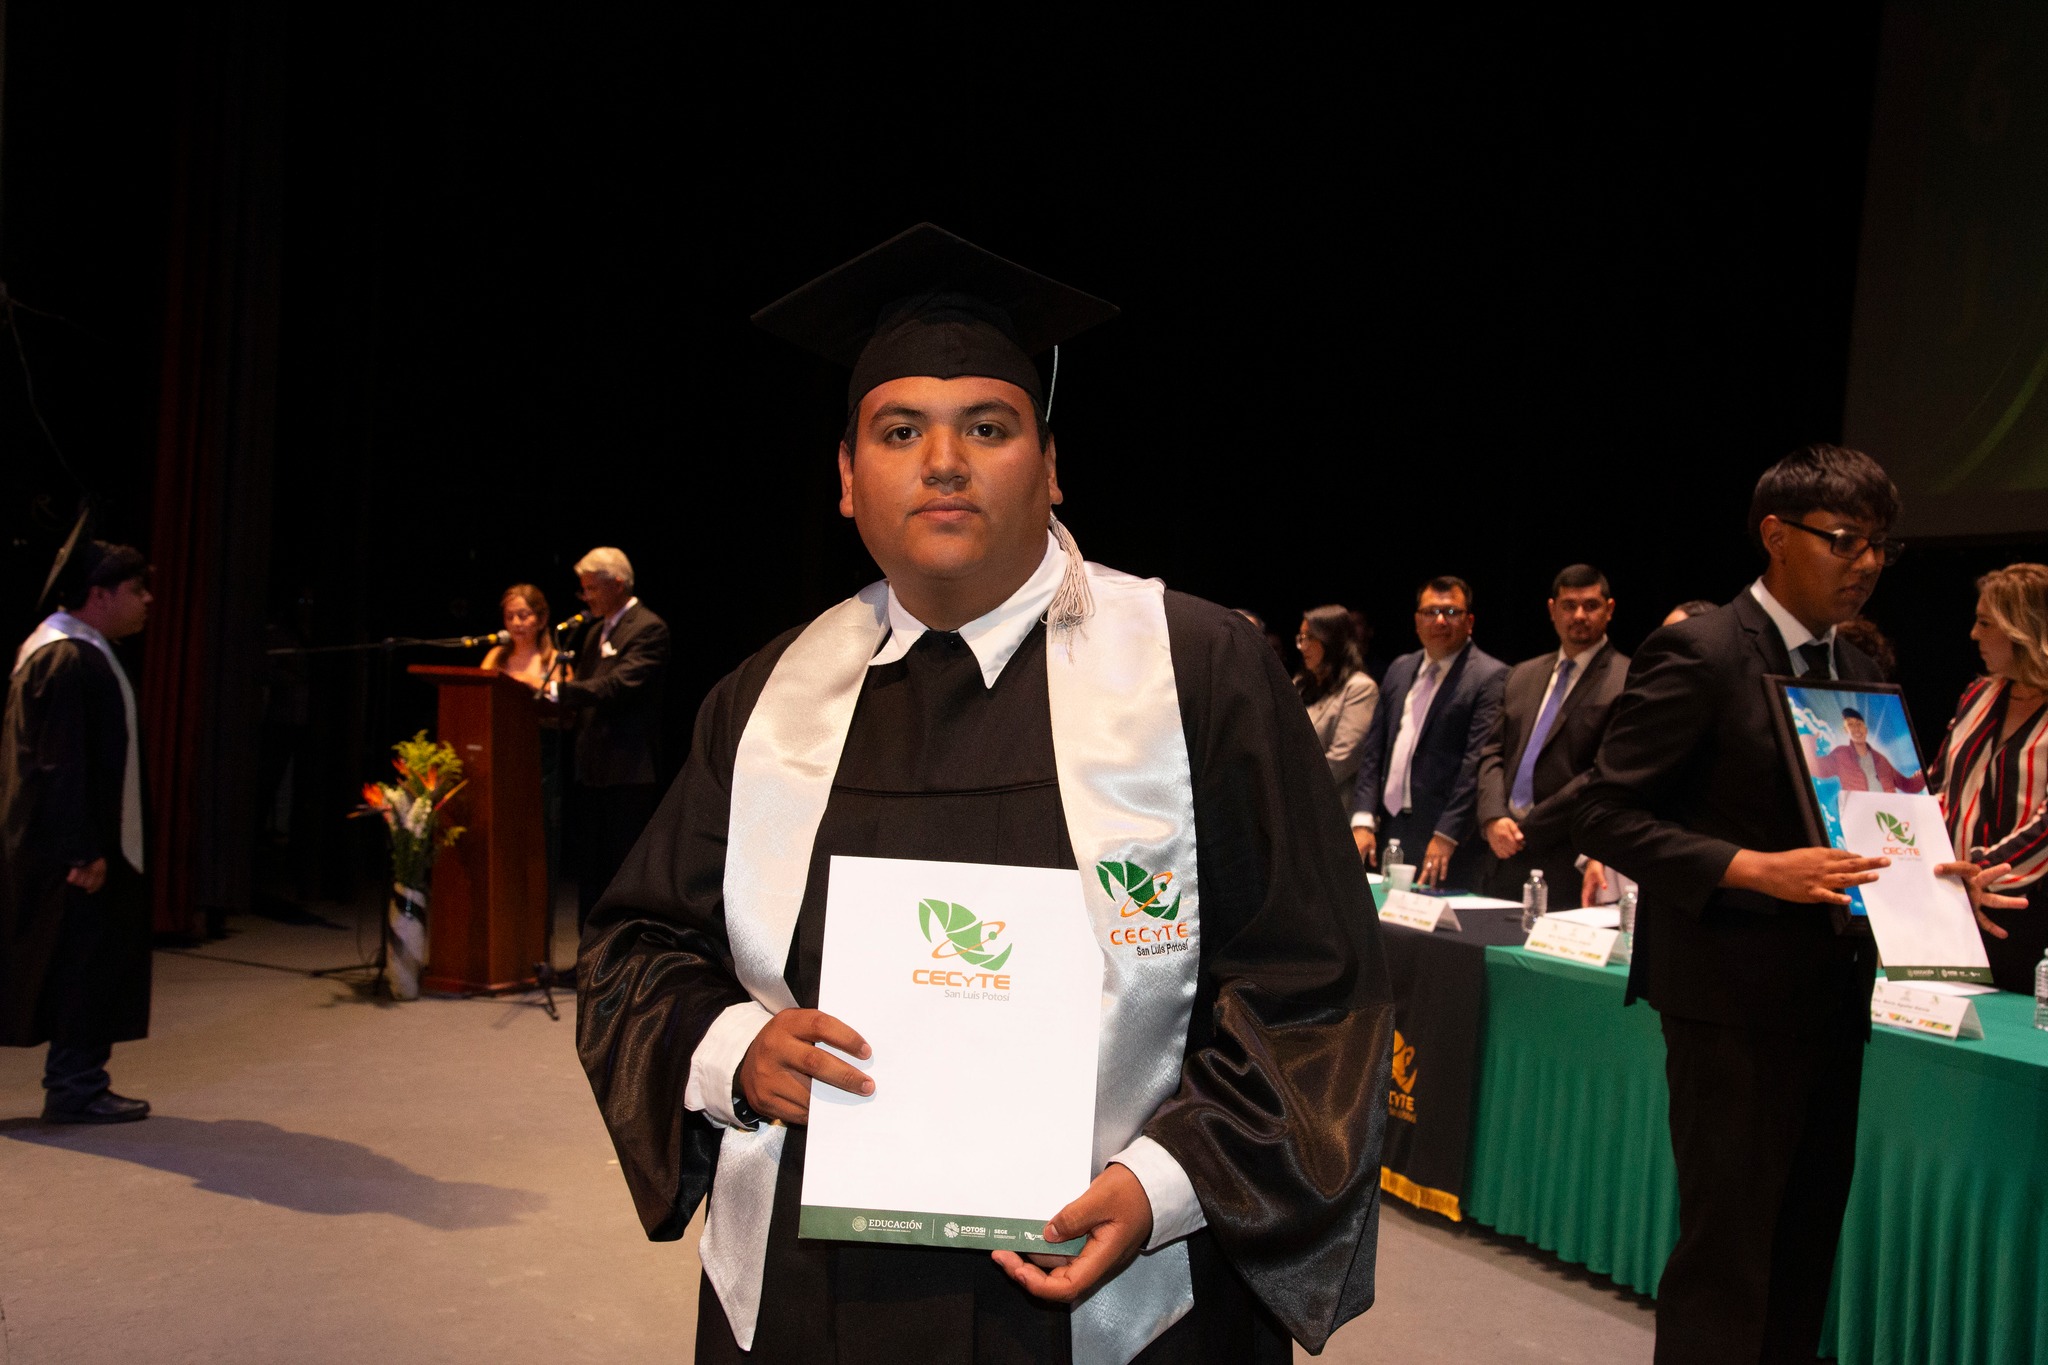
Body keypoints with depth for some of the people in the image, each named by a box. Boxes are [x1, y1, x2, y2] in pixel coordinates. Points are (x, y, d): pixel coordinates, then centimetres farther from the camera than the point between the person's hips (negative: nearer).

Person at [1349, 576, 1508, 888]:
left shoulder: (1490, 677, -6)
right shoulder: (1400, 669, 16)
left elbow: (1479, 763, -14)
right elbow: (1373, 749, 13)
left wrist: (1446, 835, -18)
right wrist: (1363, 820, 3)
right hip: (1388, 831, 6)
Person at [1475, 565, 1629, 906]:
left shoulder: (1627, 680, -5)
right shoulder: (1524, 675, 17)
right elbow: (1493, 752, 15)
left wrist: (1526, 829, -11)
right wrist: (1494, 817, -4)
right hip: (1505, 857, 6)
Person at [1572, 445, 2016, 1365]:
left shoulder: (1861, 674, 12)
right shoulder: (1697, 655, -13)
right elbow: (1605, 815, -16)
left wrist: (1934, 877, 0)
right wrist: (1753, 869, -26)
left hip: (1833, 996, 8)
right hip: (1736, 998, -8)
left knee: (1806, 1246, 17)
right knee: (1727, 1252, -1)